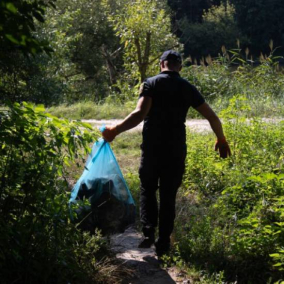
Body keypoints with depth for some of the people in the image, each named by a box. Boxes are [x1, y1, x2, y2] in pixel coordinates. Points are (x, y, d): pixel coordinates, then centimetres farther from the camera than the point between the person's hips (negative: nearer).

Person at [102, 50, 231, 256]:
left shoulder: (151, 84, -3)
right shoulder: (187, 88, 5)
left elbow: (140, 113, -18)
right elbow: (212, 117, 4)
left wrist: (115, 131, -12)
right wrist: (221, 140, 19)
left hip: (152, 147, -1)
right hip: (176, 150, 2)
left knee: (147, 189, 17)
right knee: (168, 196, 11)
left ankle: (149, 232, 2)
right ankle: (163, 243, 13)